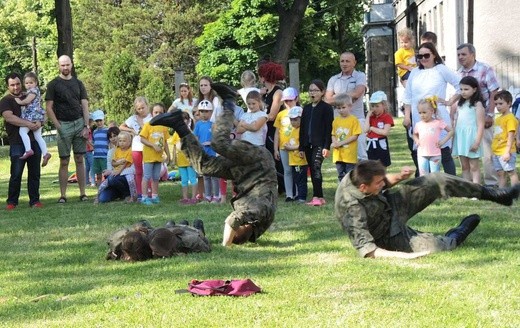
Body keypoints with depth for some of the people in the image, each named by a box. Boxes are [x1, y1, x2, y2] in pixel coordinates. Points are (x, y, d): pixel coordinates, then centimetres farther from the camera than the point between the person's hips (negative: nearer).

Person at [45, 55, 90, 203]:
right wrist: (58, 126, -10)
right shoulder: (53, 85, 2)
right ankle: (63, 195, 0)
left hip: (79, 123, 2)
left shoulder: (78, 83, 11)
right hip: (64, 124, -2)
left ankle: (82, 193, 4)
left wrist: (86, 126, -2)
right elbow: (49, 107, -2)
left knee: (80, 160, 3)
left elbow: (85, 106, 8)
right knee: (64, 162, -1)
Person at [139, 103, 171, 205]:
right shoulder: (148, 125, -6)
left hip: (159, 156, 5)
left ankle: (155, 196, 20)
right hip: (149, 156, -5)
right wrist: (154, 146, -19)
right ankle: (144, 197, 0)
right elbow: (142, 139, -12)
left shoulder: (164, 127, 8)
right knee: (147, 176, -4)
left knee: (156, 177, 12)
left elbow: (165, 142, 14)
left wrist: (168, 155, 13)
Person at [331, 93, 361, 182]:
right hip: (338, 154, 6)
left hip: (349, 154, -5)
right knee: (341, 176, 12)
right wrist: (334, 143, -9)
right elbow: (333, 135, 14)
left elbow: (355, 136, -11)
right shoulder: (336, 121, 9)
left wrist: (341, 143, -16)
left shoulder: (353, 120, -7)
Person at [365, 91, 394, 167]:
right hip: (371, 146, 5)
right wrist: (368, 116, -3)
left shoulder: (387, 117, -5)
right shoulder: (371, 117, 10)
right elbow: (366, 130, -5)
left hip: (381, 146, -5)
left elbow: (385, 132, -18)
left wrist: (372, 128, -10)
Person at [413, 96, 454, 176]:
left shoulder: (438, 123, -4)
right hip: (422, 155, 3)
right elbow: (415, 135, 25)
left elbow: (451, 131, 3)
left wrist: (443, 141, -7)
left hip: (435, 154, -3)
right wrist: (416, 140, 4)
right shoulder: (418, 125, 6)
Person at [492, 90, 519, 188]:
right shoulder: (498, 119, 14)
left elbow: (511, 136, -17)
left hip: (505, 153, -9)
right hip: (497, 152, 9)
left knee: (511, 172, -4)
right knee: (501, 173, 13)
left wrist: (507, 152, -21)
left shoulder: (510, 118, -12)